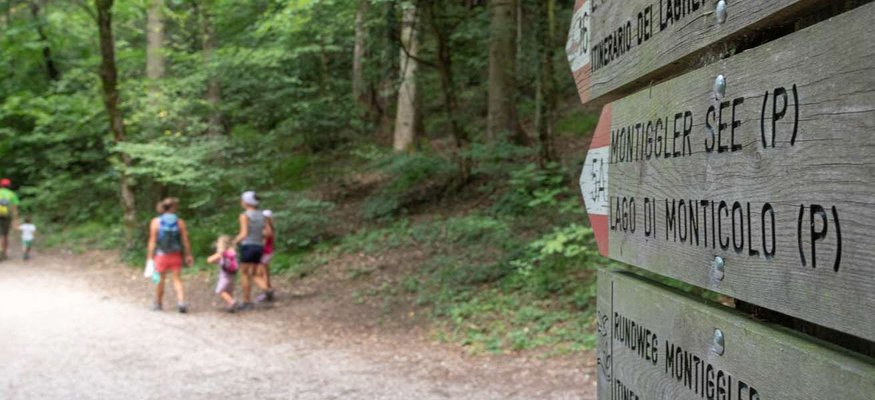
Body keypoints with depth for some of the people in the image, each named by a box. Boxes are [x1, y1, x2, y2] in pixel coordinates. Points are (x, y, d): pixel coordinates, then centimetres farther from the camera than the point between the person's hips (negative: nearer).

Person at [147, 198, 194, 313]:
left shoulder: (156, 222, -5)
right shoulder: (179, 222, -4)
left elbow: (152, 241, -7)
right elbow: (185, 241, -3)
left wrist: (149, 257, -4)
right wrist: (189, 255, 6)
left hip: (161, 255, 0)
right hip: (176, 255, 0)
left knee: (160, 280, 15)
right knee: (177, 279, 4)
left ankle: (158, 304, 29)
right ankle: (181, 302, -15)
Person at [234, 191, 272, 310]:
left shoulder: (244, 215, -9)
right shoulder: (261, 215, 8)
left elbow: (243, 234, -16)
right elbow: (269, 232, 8)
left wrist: (235, 241, 1)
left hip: (247, 246, -6)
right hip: (259, 247, 6)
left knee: (245, 274, 5)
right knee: (253, 274, 16)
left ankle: (247, 302, 6)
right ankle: (267, 289, -10)